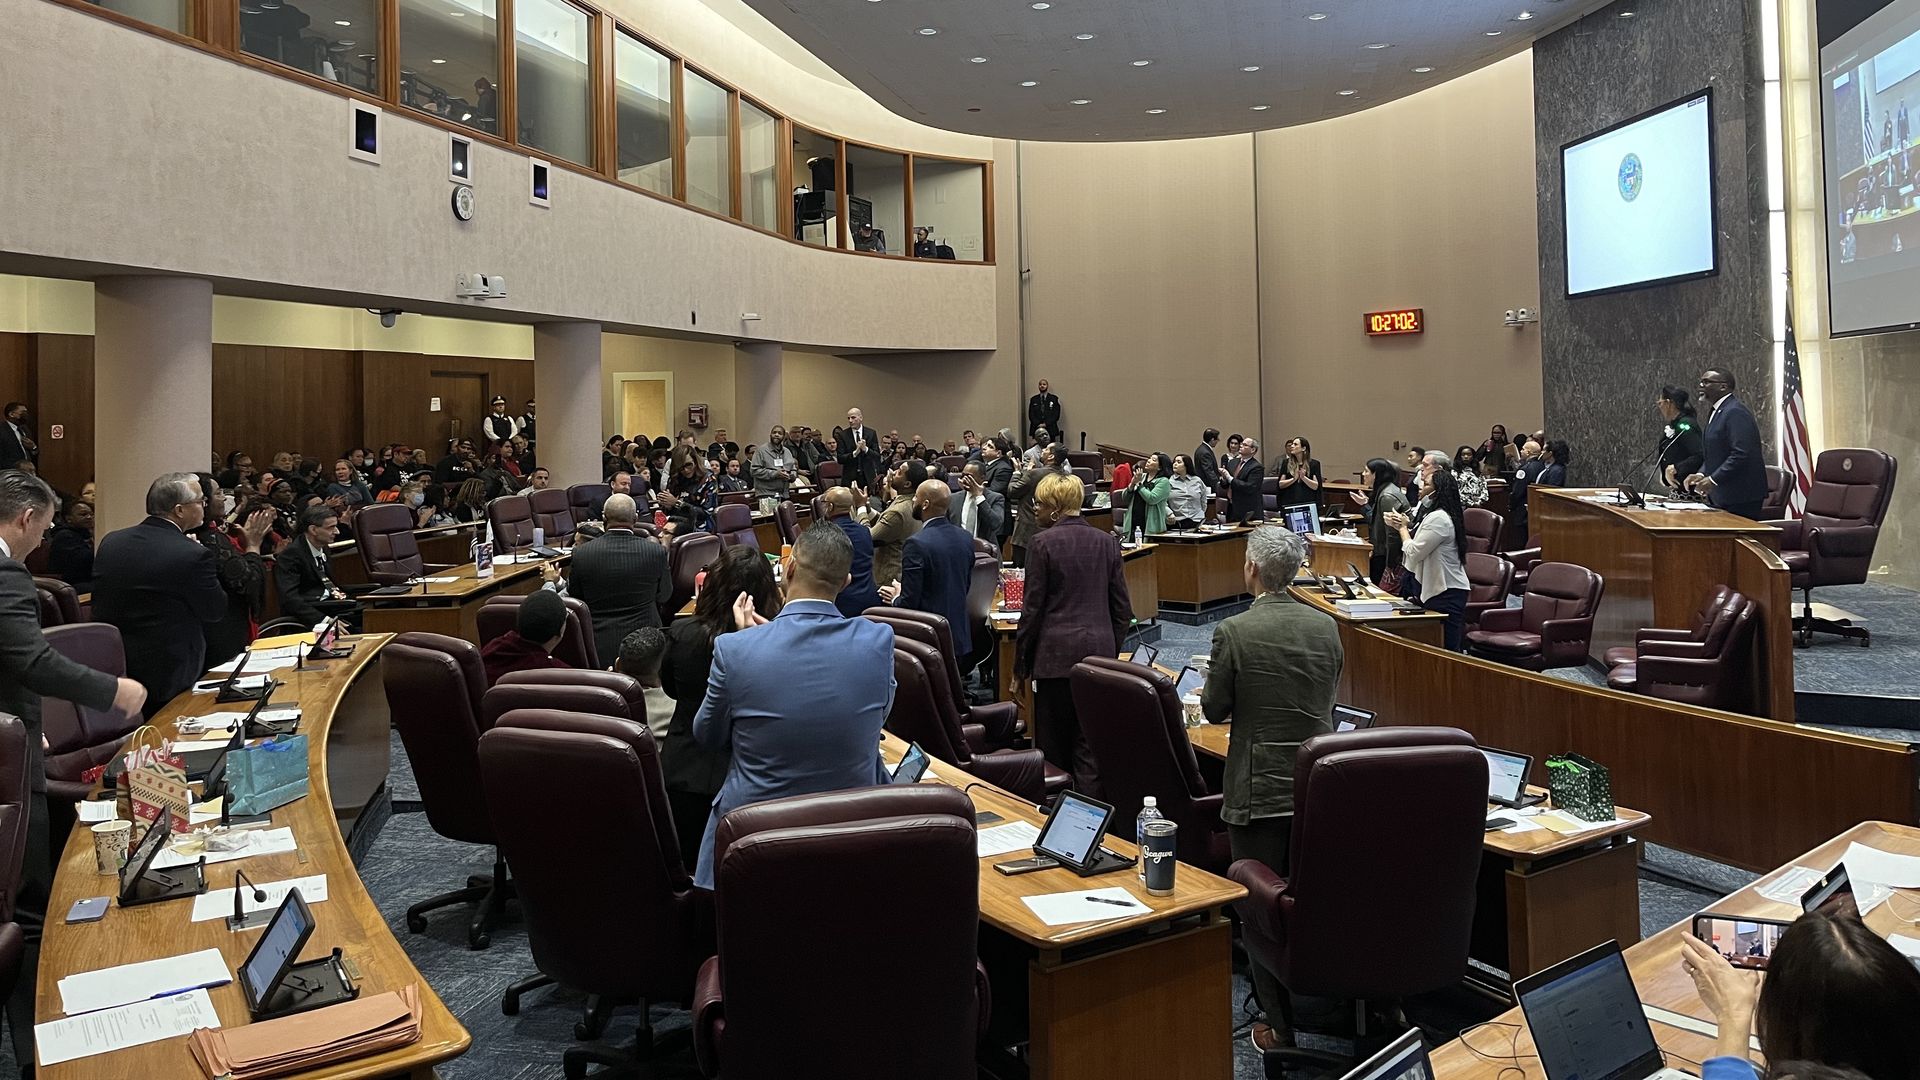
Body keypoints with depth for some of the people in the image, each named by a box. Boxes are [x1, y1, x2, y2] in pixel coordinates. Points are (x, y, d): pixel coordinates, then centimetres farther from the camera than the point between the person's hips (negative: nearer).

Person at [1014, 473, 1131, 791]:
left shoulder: (1042, 543, -6)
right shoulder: (1107, 541, 7)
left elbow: (1033, 608, -6)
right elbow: (1122, 608, 9)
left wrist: (1020, 665, 1)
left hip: (1057, 652, -4)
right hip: (1100, 650, 4)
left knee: (1053, 745, 6)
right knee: (1091, 744, 6)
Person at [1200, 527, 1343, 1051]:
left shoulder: (1233, 632, -16)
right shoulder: (1327, 627, -1)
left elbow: (1214, 709, -7)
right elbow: (1325, 697, 10)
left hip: (1259, 792, -4)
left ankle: (1281, 1026, 15)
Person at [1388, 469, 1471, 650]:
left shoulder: (1438, 518, -18)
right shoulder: (1444, 515, 15)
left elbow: (1414, 553, -17)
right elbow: (1421, 545, 20)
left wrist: (1403, 528, -2)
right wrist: (1408, 527, 7)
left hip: (1446, 593, -11)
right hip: (1447, 589, 11)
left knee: (1447, 649, -8)